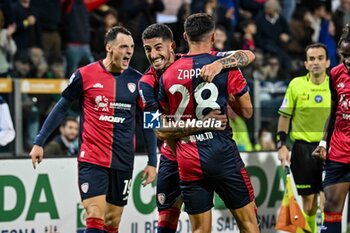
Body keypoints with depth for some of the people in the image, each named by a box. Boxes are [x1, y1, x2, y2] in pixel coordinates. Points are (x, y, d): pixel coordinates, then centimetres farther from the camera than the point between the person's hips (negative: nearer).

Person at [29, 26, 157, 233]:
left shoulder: (137, 80, 3)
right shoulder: (85, 75, -4)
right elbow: (62, 108, 7)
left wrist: (152, 162, 7)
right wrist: (39, 142, 5)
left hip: (123, 162, 3)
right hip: (92, 159, -3)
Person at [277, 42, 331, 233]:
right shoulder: (296, 85, 0)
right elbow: (285, 116, 6)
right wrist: (282, 145, 0)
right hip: (303, 147, 0)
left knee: (327, 200, -8)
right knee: (308, 201, 3)